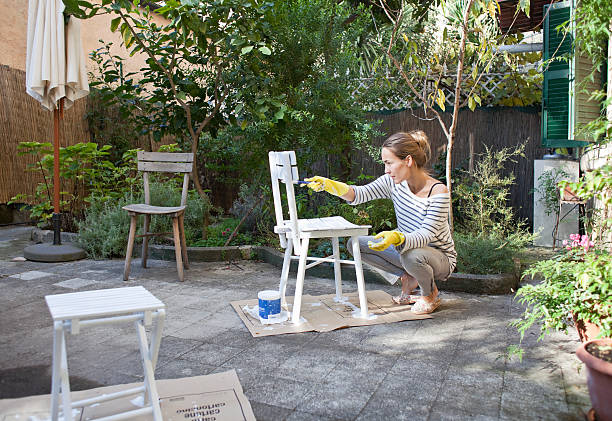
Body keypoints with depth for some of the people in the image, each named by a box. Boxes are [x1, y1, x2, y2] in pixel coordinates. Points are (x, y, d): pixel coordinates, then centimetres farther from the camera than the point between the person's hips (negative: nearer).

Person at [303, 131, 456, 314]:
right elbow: (361, 194, -17)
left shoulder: (438, 192, -25)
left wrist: (397, 238, -50)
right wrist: (330, 185, -33)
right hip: (406, 248, 6)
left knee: (411, 255, -41)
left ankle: (431, 293, -5)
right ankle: (408, 277, 4)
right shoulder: (395, 182, -9)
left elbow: (426, 235, -31)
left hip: (441, 257, -5)